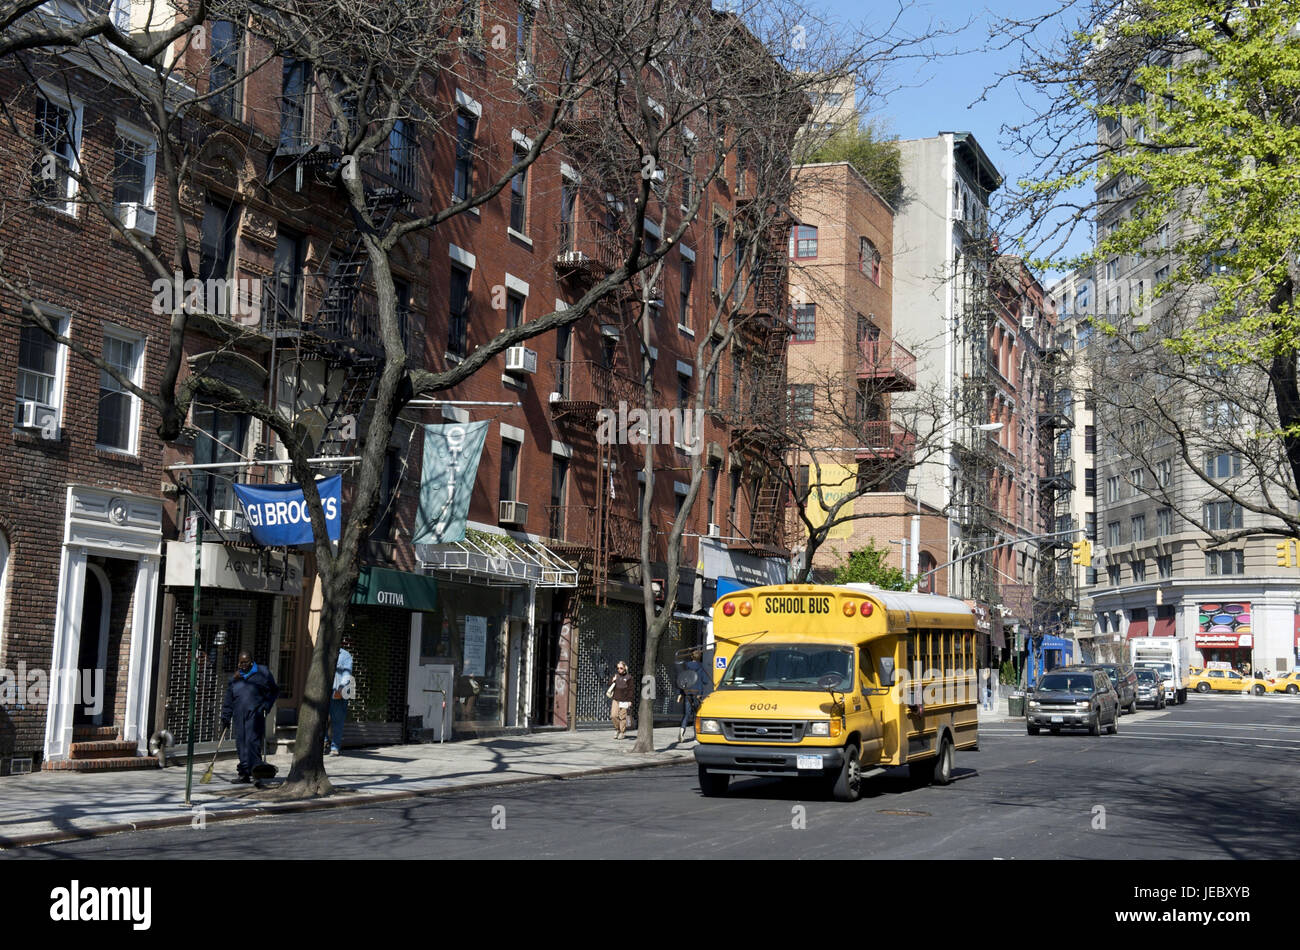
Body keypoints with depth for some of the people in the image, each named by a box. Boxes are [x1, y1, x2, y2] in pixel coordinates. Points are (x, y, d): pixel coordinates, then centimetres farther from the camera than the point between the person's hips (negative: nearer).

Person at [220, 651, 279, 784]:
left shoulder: (262, 673, 7)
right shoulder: (235, 679, 19)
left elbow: (273, 691, 9)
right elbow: (228, 700, 19)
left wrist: (266, 706, -3)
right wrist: (225, 718, 13)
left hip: (255, 713, -5)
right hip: (239, 716, 5)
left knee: (252, 739, -19)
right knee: (241, 743, 2)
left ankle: (256, 766, -29)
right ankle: (244, 774, 5)